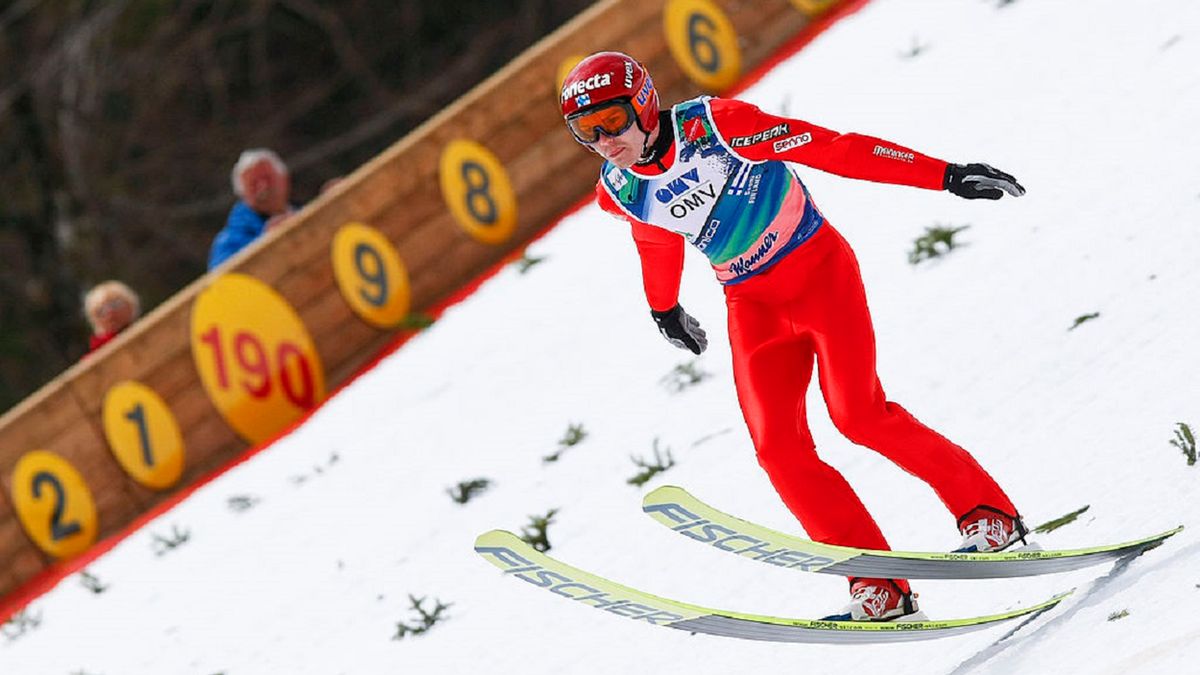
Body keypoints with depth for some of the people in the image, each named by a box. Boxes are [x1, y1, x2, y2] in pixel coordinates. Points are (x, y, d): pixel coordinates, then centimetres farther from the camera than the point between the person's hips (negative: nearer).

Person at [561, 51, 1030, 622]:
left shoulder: (714, 126, -20)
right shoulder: (621, 192, -3)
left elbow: (833, 149, -20)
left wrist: (944, 176, -22)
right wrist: (664, 307, 38)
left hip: (818, 270, -5)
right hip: (753, 305, 5)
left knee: (858, 414, -19)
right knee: (777, 446, -11)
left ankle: (990, 516, -5)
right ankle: (879, 590, -10)